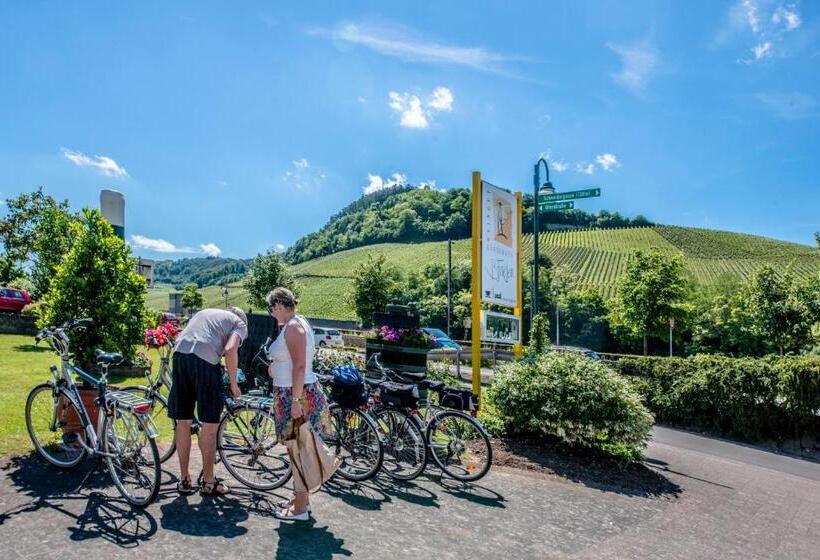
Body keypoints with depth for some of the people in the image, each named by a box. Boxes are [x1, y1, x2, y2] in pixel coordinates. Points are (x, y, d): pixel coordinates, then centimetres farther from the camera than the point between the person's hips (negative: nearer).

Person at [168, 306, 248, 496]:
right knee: (210, 425, 6)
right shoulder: (239, 323, 16)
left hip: (179, 354, 6)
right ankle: (208, 482, 16)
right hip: (205, 360, -6)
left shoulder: (204, 313, 34)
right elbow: (230, 349, -5)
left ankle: (184, 480, 25)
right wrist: (233, 384, 4)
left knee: (183, 422, 15)